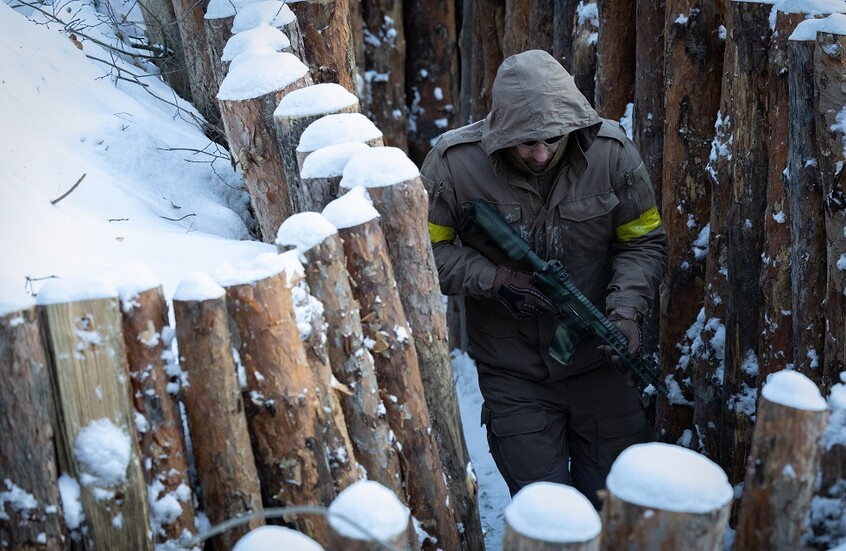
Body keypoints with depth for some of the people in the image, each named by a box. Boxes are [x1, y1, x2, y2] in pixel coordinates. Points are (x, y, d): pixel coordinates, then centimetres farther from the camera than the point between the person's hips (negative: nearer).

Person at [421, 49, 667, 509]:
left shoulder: (612, 153, -11)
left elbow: (644, 242, -1)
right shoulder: (455, 163, -16)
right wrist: (496, 280, -20)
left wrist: (627, 309, -17)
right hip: (513, 375, -1)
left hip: (599, 363, 2)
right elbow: (428, 247, -7)